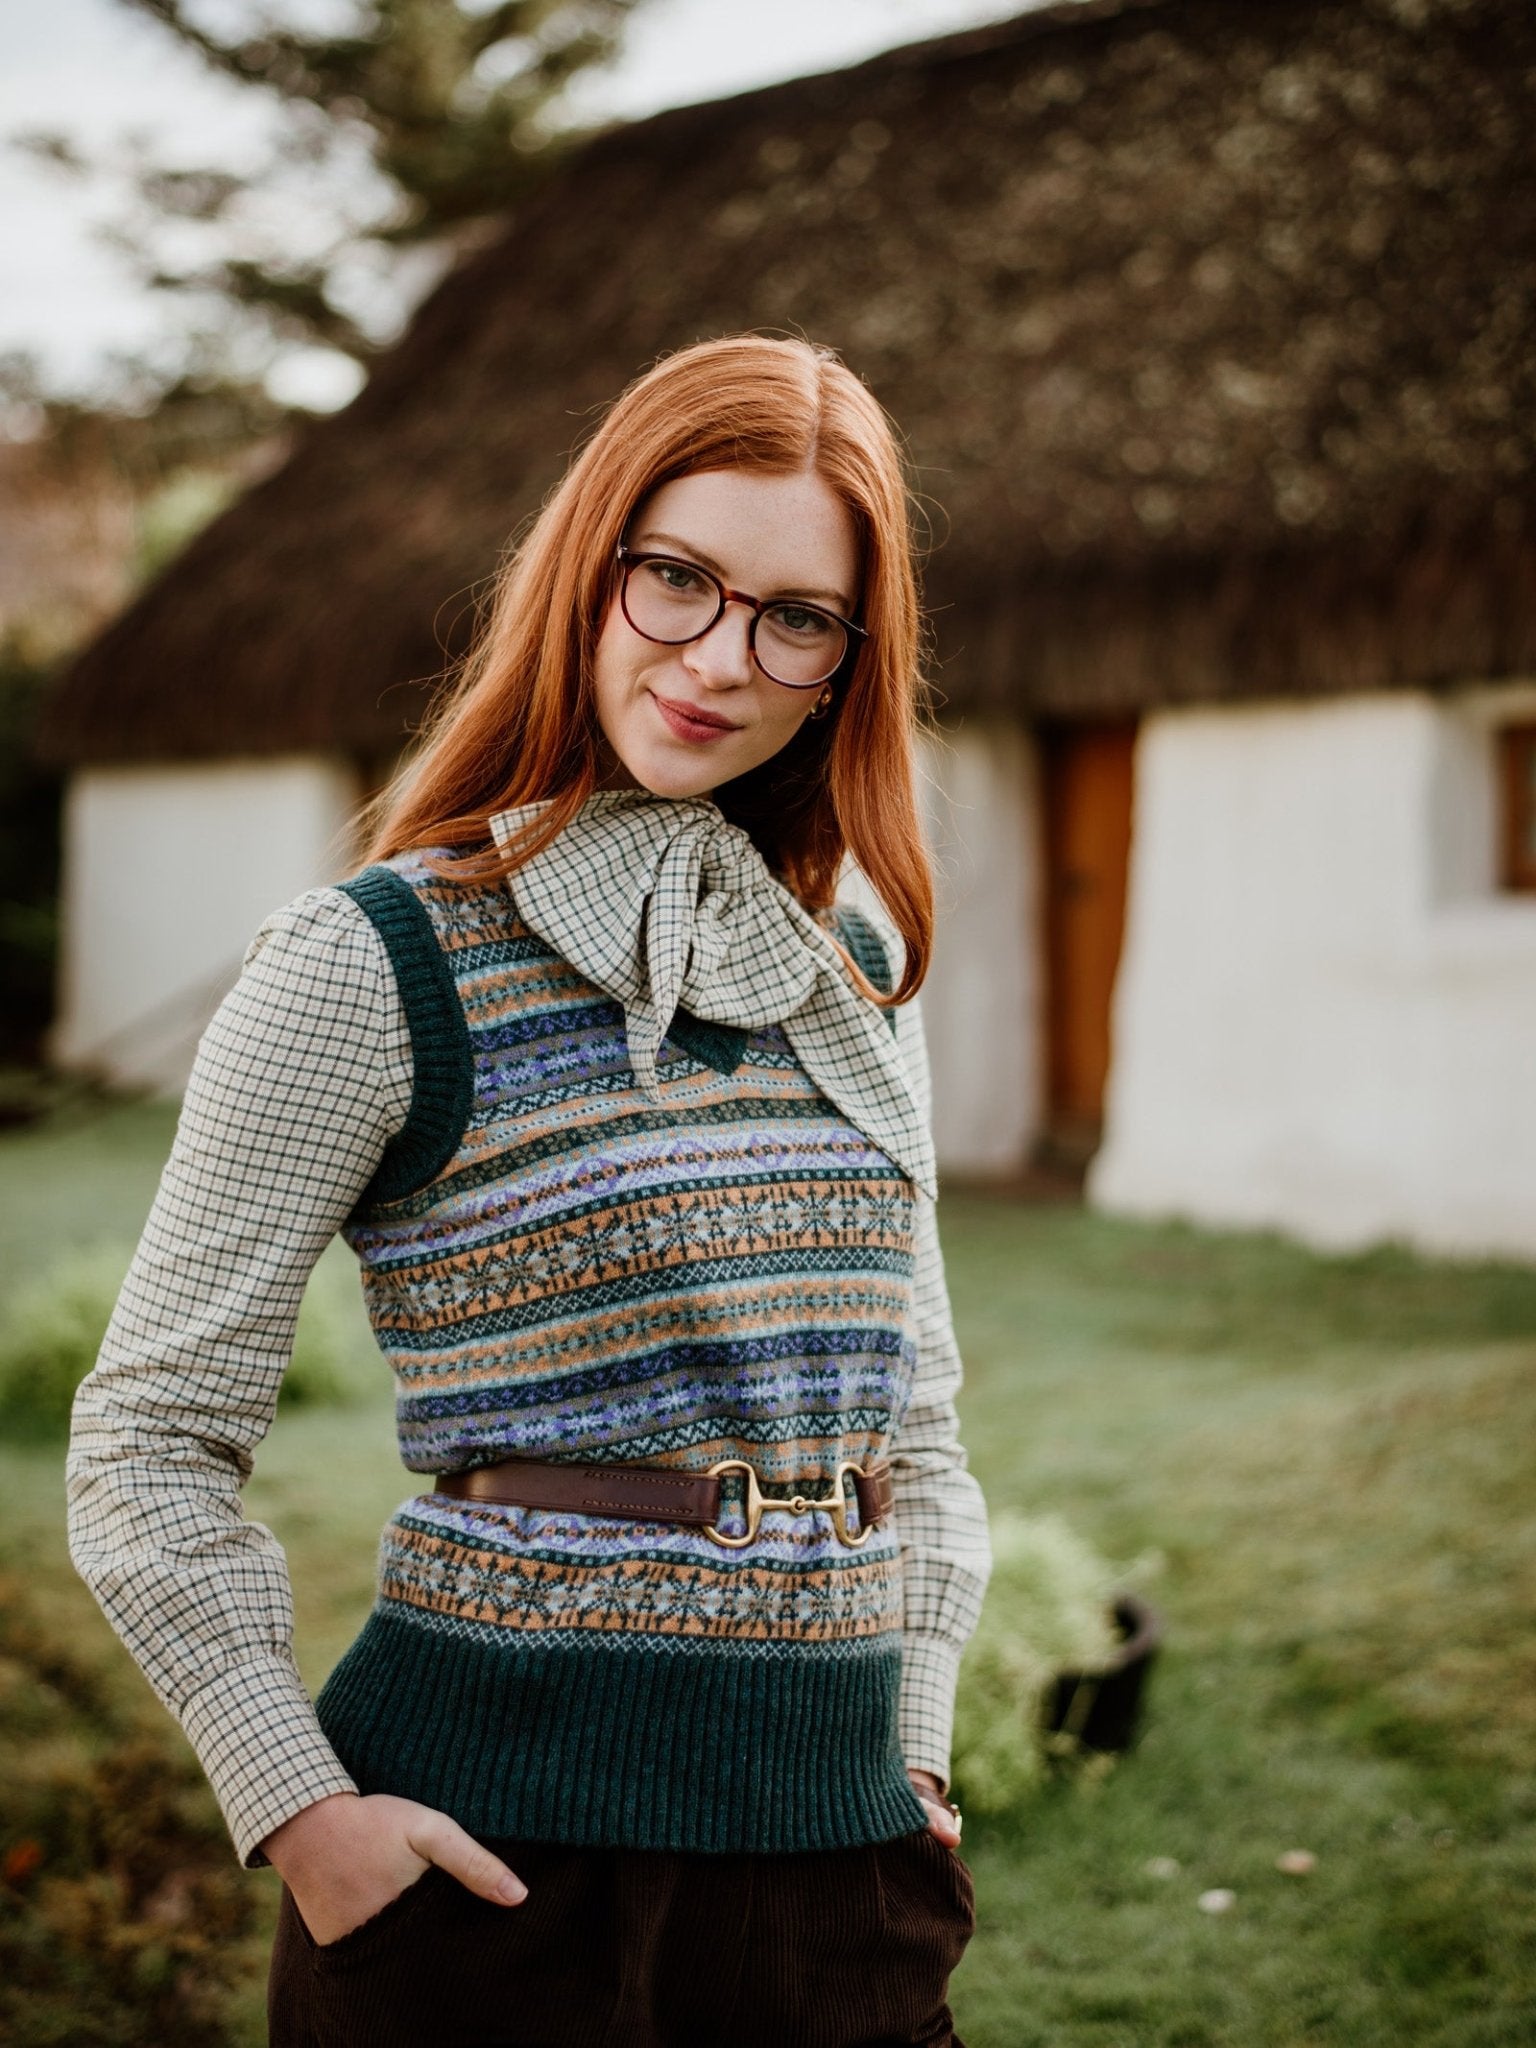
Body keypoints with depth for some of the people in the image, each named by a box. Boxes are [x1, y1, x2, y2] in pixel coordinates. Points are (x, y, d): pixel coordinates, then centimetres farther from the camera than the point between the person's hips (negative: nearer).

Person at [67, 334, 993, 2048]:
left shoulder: (859, 974, 9)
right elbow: (149, 1448, -7)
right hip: (504, 1842, -5)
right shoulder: (372, 971, -8)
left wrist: (915, 1748, 9)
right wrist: (302, 1816, -12)